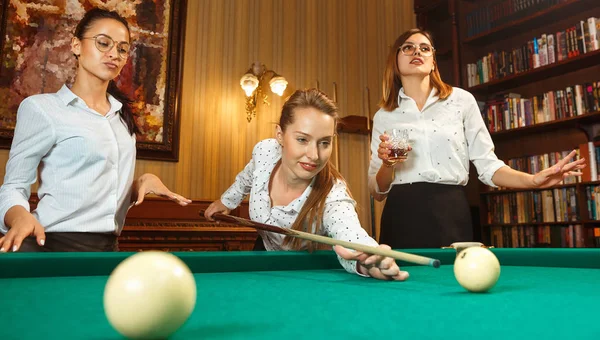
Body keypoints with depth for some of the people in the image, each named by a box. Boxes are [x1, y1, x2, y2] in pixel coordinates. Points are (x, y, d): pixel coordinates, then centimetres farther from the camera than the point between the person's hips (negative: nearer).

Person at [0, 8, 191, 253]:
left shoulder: (122, 114, 10)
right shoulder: (41, 107, -7)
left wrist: (141, 182, -4)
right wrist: (21, 216, -27)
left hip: (108, 247, 6)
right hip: (54, 245, -5)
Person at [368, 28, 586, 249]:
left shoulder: (461, 100, 5)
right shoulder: (383, 116, 7)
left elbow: (487, 166, 5)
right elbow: (377, 191, 6)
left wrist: (533, 180, -11)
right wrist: (387, 164, -13)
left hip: (451, 214, 0)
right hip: (401, 218, 1)